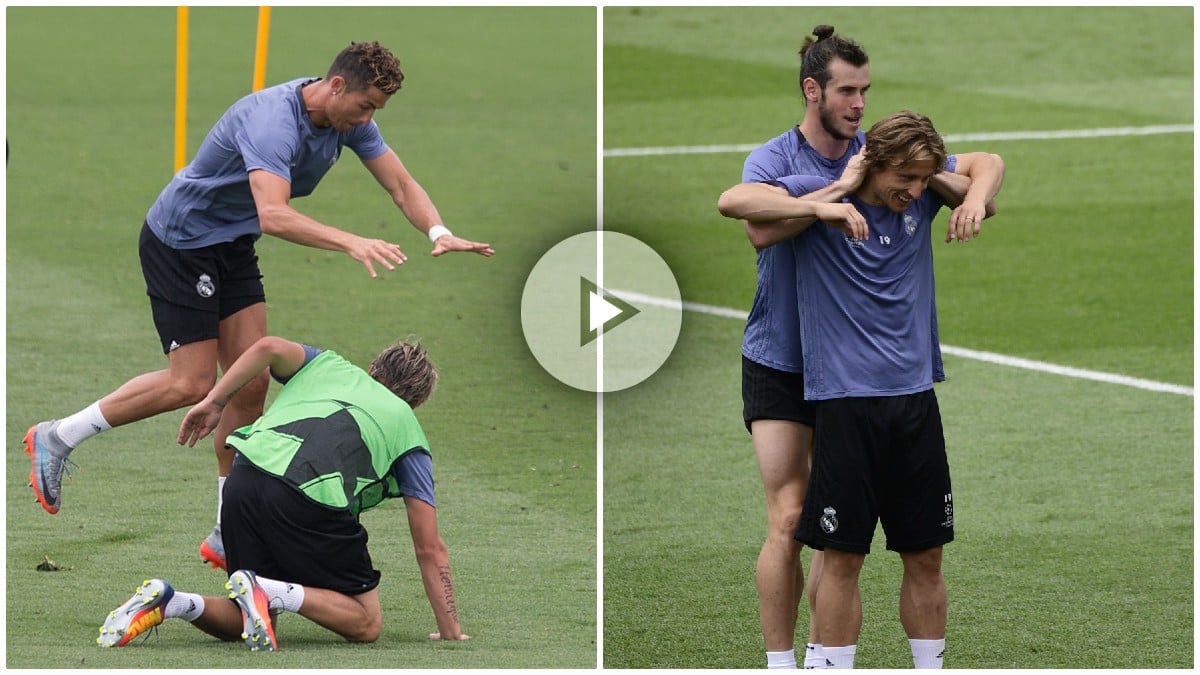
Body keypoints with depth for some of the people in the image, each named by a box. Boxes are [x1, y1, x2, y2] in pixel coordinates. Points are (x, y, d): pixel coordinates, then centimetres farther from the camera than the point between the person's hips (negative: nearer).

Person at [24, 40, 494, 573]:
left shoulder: (350, 120, -7)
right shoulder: (273, 120, -34)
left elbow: (401, 185, -5)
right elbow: (274, 216, -47)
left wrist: (439, 234, -24)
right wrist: (351, 243, -56)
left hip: (233, 248, 8)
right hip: (178, 242, -8)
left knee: (250, 385, 1)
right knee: (192, 385, -10)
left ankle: (228, 538, 8)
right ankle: (56, 438, 7)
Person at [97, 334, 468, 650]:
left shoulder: (328, 365, 33)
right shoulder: (408, 431, 24)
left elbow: (270, 347, 8)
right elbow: (430, 549, 21)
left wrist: (215, 401, 18)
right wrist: (450, 630, 26)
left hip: (245, 478, 5)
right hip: (314, 495, -5)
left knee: (242, 623, 19)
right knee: (366, 623, 8)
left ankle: (165, 601, -9)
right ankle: (270, 592, -17)